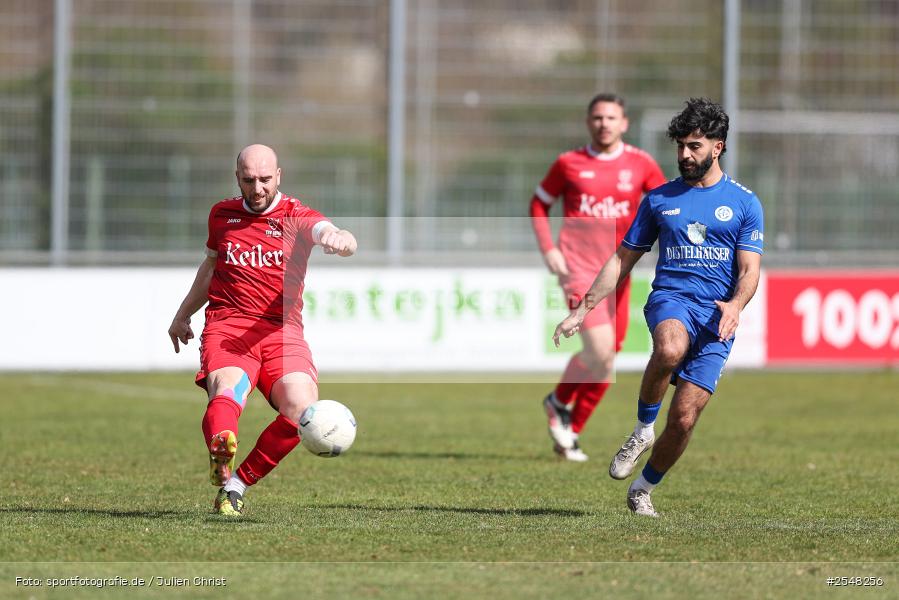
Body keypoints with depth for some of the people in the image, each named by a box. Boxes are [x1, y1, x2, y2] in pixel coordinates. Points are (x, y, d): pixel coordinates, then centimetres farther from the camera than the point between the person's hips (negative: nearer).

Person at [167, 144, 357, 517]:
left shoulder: (296, 217, 6)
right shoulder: (221, 215, 18)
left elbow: (326, 231, -16)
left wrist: (338, 238, -42)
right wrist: (183, 315, 46)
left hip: (281, 330, -1)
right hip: (226, 326, 1)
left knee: (300, 407, -25)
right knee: (228, 388, -32)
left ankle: (237, 484, -9)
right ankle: (221, 461, -65)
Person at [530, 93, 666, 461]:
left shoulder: (640, 164, 4)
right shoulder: (569, 164, 1)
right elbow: (539, 204, 11)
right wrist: (548, 249, -2)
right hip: (578, 266, -4)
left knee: (606, 361, 6)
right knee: (600, 352, -18)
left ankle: (569, 433, 22)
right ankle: (560, 402, 10)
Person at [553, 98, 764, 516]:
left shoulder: (744, 203, 9)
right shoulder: (659, 199, 14)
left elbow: (749, 270, 3)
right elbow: (622, 261, 18)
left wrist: (736, 304, -19)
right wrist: (582, 310, 11)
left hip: (717, 314, 0)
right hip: (670, 298, 0)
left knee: (684, 419, -6)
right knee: (671, 348, -39)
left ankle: (643, 489, 18)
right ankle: (642, 430, -17)